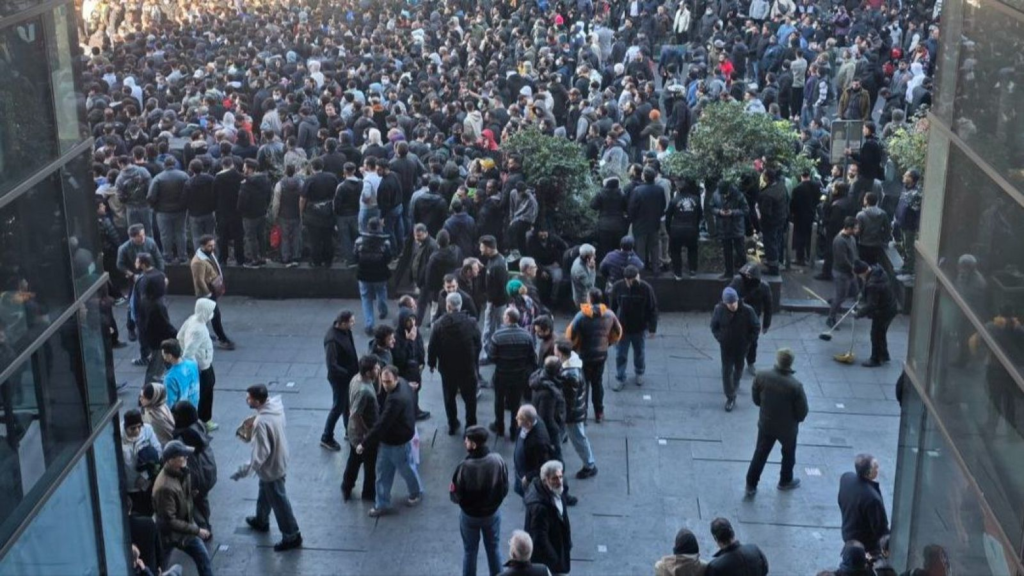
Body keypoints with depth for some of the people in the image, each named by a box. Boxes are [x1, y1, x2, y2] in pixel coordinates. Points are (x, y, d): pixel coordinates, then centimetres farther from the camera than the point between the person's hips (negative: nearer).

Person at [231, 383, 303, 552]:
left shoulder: (261, 423, -37)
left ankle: (292, 536, 26)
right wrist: (252, 431, 8)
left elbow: (261, 454, -32)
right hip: (278, 460, 9)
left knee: (278, 501, 10)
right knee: (264, 494, 31)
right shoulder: (276, 405, -11)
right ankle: (261, 521, 54)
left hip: (271, 467, -9)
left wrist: (243, 471, -26)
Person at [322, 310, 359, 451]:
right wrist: (348, 374, -24)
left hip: (349, 375, 8)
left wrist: (355, 370, 6)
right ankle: (326, 438, 22)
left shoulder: (345, 331, -4)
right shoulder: (332, 339, -31)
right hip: (339, 378, -8)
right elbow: (332, 365, -29)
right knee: (338, 407, 6)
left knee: (348, 405, 22)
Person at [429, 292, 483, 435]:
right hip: (468, 367, 0)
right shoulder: (471, 322, -14)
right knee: (470, 398, 15)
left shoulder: (439, 324, -16)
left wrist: (431, 363, 7)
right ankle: (471, 426, 21)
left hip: (447, 368, 0)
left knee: (449, 397, 19)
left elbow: (432, 347, -10)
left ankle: (452, 425, 28)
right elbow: (478, 344, -6)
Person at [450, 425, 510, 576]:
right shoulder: (498, 460, -20)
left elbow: (455, 496, -17)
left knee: (470, 550, 19)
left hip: (469, 515, -3)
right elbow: (505, 489, -7)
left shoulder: (465, 467, -30)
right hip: (493, 513, 3)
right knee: (493, 548, 23)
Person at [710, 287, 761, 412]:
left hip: (741, 347, 0)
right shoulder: (719, 309, -20)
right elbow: (714, 326, -2)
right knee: (726, 371, 2)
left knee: (739, 368, 23)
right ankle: (730, 397, 16)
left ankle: (736, 382, 54)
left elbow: (756, 328, -11)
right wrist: (720, 339, -8)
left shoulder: (747, 310, -25)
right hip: (726, 347, 0)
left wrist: (747, 342, -9)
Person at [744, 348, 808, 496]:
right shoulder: (795, 386, -31)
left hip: (765, 424, 2)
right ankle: (785, 481, 46)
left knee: (760, 453, 20)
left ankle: (751, 485, 29)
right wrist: (796, 419, 5)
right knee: (788, 454, 25)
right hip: (787, 427, -2)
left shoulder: (761, 376, -21)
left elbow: (755, 398, -4)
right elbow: (802, 411, -18)